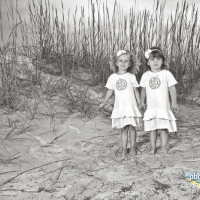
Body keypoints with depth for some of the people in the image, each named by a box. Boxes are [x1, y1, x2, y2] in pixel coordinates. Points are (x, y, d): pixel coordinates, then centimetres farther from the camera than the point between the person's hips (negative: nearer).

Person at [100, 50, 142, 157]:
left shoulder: (131, 77, -1)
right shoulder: (112, 77, 2)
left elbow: (136, 91, 4)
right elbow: (110, 91, 10)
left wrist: (140, 103, 3)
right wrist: (104, 102, 7)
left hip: (131, 106, -1)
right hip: (119, 107, 1)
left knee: (131, 127, 4)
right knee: (123, 129, 8)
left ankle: (132, 147, 17)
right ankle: (124, 148, 15)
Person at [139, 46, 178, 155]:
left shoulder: (166, 74, -5)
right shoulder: (145, 75, 4)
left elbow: (172, 88, -3)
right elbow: (143, 90, 13)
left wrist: (174, 102, -6)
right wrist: (142, 102, 10)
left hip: (163, 106, -3)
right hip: (151, 106, 3)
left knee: (163, 127, 1)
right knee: (152, 128, 8)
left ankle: (164, 146, 11)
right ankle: (153, 147, 15)